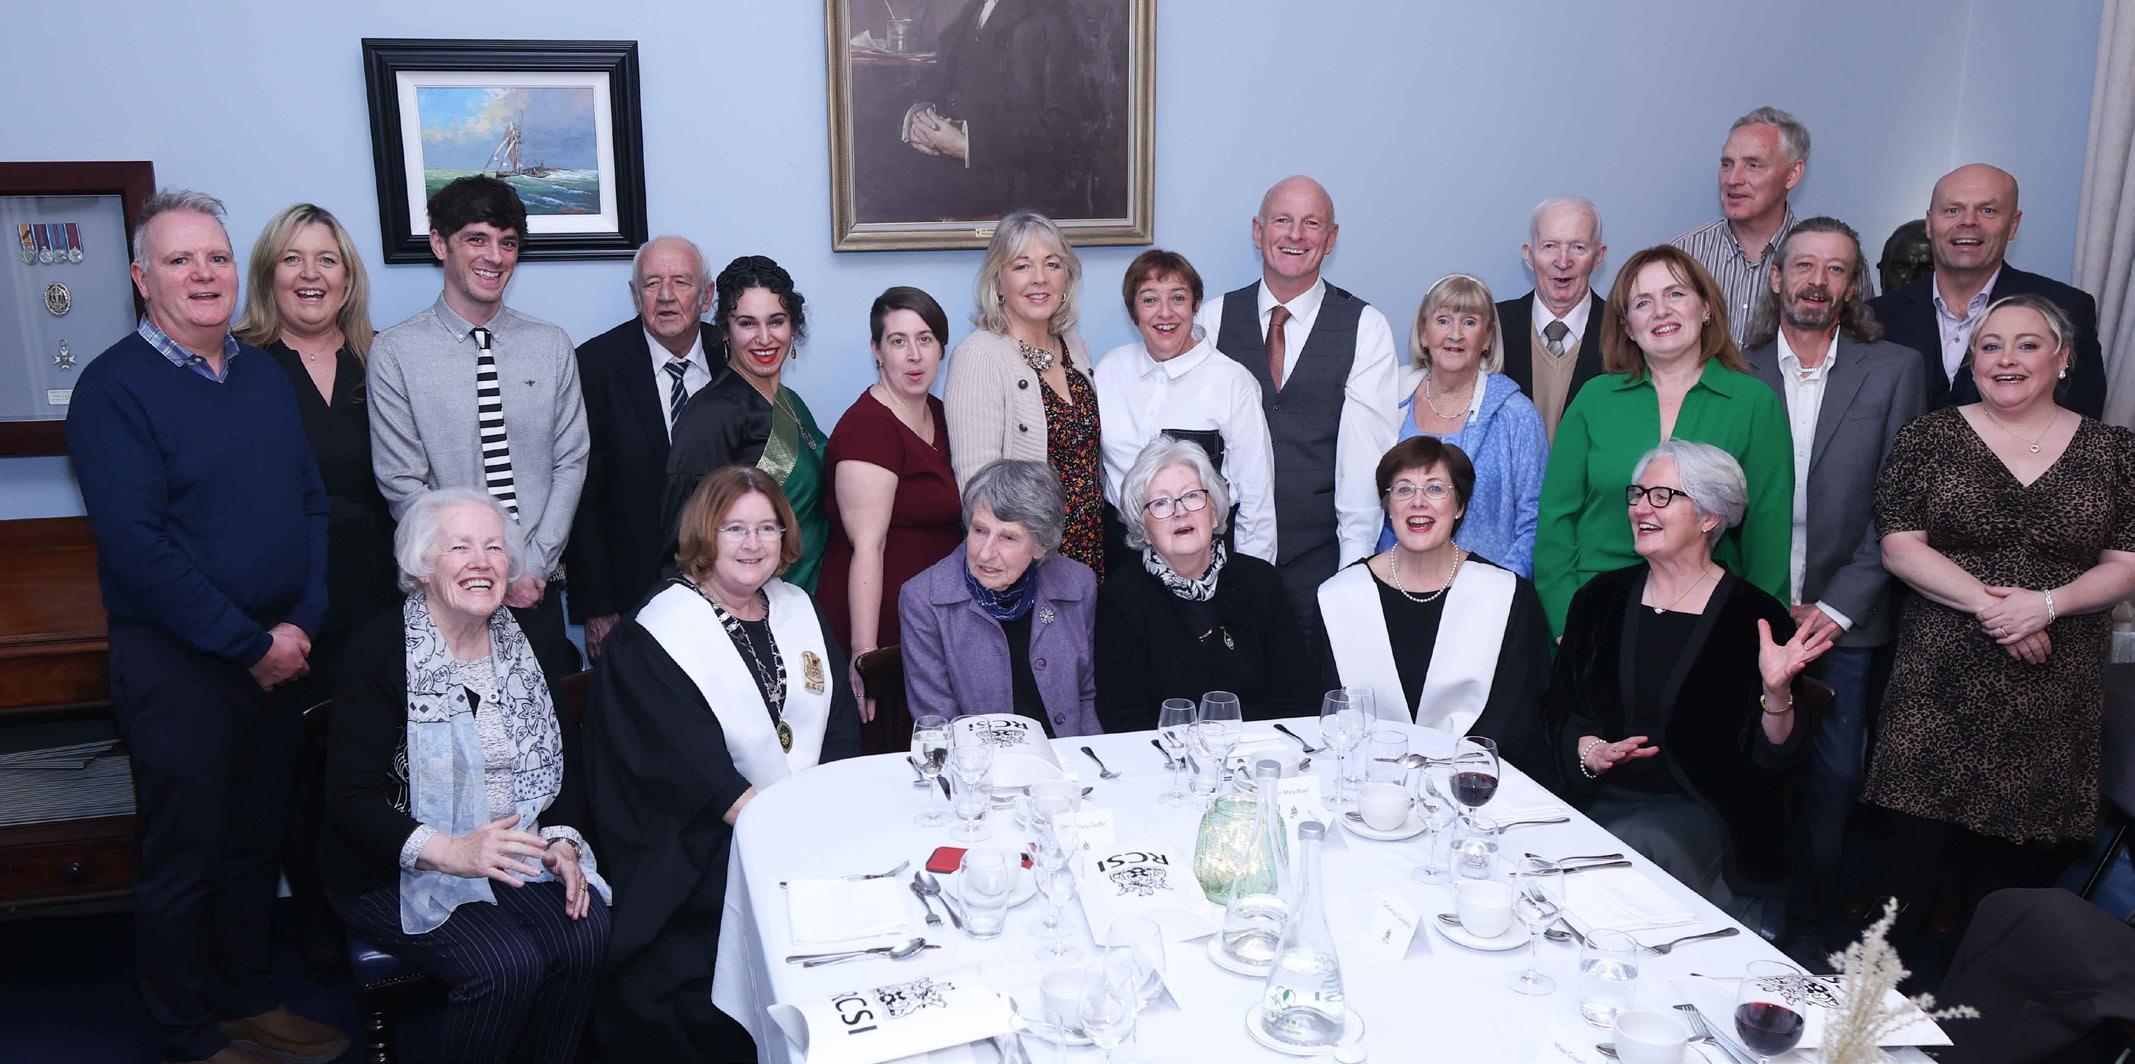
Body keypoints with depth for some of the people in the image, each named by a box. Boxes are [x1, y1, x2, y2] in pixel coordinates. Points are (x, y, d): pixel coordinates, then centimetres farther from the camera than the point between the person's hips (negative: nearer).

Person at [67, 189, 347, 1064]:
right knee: (183, 855, 7)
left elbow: (313, 503, 8)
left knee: (257, 838, 17)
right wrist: (250, 646, -17)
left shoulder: (265, 375, 9)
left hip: (276, 652, 6)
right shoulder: (113, 388, -11)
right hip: (176, 663, -6)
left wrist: (302, 623, -6)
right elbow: (137, 544, -19)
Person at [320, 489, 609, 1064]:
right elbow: (351, 797, -12)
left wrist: (562, 840, -8)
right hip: (398, 871, -4)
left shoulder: (534, 646, 8)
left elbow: (566, 763, 12)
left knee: (587, 937, -22)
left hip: (518, 857, 4)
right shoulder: (378, 650, -7)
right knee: (508, 963, -26)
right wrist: (451, 851, -27)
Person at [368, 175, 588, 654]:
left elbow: (570, 462, 2)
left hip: (537, 583, 2)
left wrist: (534, 565, -8)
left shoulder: (551, 346, 4)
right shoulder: (395, 353, -4)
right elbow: (403, 486, -7)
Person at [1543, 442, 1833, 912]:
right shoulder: (1602, 596, 7)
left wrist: (1776, 692, -24)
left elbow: (1771, 762, -6)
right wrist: (1591, 751, -12)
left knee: (1630, 849, -32)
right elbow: (1558, 705, 8)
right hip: (1600, 798, 3)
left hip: (1701, 810, -3)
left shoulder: (1755, 616, -5)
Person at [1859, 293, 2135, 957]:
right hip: (1941, 685, -1)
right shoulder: (1929, 438, 4)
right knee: (1909, 849, -3)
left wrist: (2045, 604, -14)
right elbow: (1900, 547, -3)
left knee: (2018, 865, 5)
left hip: (2054, 699, 1)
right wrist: (1985, 604, -15)